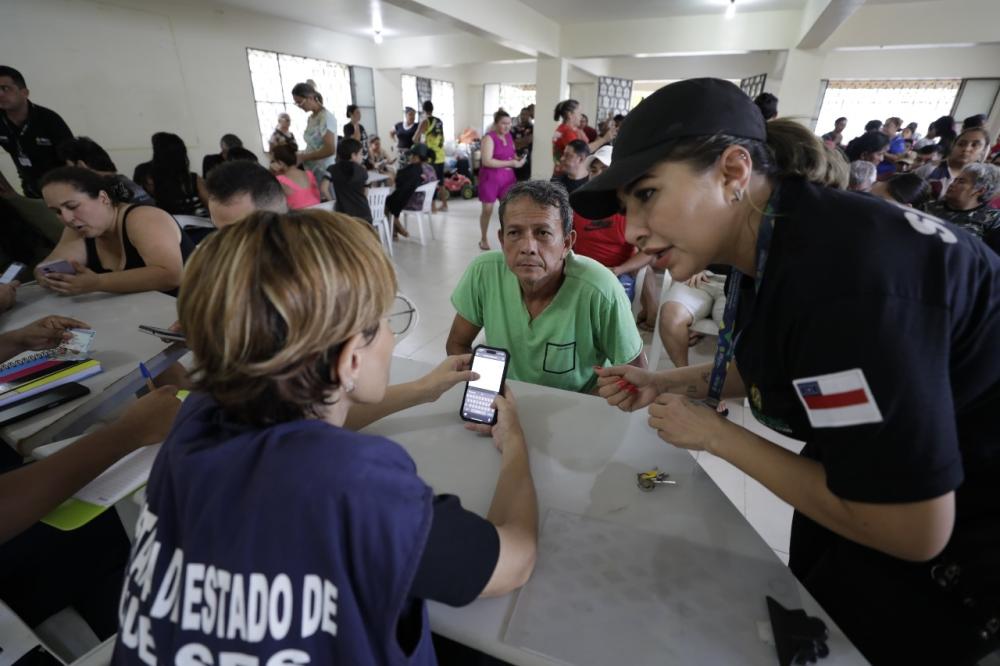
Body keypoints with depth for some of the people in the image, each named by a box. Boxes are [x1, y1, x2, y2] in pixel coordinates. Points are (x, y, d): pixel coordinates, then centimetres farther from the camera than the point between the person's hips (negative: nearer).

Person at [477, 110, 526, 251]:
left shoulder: (509, 136, 9)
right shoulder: (489, 137, -12)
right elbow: (487, 161, -23)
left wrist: (518, 159, -3)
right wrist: (510, 163, -23)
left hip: (507, 177, 5)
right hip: (490, 178, -5)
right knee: (487, 209, 6)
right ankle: (483, 238, 23)